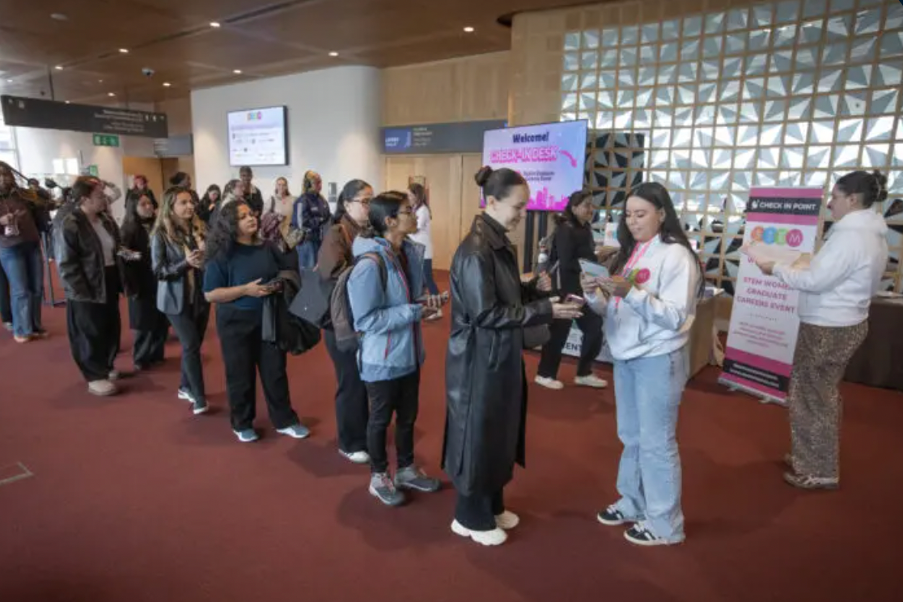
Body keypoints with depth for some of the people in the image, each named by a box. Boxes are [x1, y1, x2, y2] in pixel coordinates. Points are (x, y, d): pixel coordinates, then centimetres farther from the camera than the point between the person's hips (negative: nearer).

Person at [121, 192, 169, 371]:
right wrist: (133, 286, -16)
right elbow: (126, 260, -12)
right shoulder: (128, 230, -8)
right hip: (142, 284, -4)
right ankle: (141, 359, 21)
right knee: (146, 323, 5)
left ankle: (156, 355, 26)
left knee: (162, 321, 9)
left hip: (160, 281, 4)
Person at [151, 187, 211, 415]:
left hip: (201, 296, 4)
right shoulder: (161, 234, -11)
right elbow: (158, 270, -13)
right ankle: (199, 397, 3)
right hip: (177, 299, -4)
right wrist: (186, 263, -26)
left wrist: (206, 256, -16)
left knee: (194, 344, 14)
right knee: (191, 345, -5)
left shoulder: (199, 229, 0)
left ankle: (185, 387, 32)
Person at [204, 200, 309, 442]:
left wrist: (277, 285, -5)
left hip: (268, 319, 4)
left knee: (275, 370, 8)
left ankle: (285, 420, 21)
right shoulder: (222, 255, -10)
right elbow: (210, 294, -13)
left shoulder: (267, 249, 3)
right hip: (236, 323, -3)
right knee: (241, 375, 8)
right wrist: (246, 289, -23)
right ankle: (242, 424, 27)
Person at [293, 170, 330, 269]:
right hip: (308, 241, -7)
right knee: (309, 269, 0)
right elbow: (302, 224, -18)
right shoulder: (302, 201, -14)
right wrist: (320, 221, -10)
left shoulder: (321, 199, 8)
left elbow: (327, 217, 19)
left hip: (321, 240, 7)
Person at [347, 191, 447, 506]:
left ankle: (406, 469, 43)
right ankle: (379, 476, 35)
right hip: (383, 358, -7)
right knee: (381, 419, 14)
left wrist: (426, 302, -7)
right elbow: (366, 319, -26)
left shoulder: (412, 252, 0)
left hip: (409, 353, 7)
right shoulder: (370, 263, -25)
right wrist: (413, 312, -25)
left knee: (408, 416, 22)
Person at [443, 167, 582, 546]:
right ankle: (470, 518, 26)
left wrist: (536, 288, -3)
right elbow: (486, 313, -24)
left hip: (503, 355, 9)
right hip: (479, 359, -9)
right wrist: (545, 311, -24)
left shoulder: (501, 245, 8)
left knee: (500, 434, 20)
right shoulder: (475, 251, -22)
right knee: (478, 436, 6)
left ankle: (492, 506, 39)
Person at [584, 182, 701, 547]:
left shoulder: (676, 256, -13)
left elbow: (675, 317, -20)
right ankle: (633, 503, 35)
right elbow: (612, 309, 10)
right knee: (631, 437, 18)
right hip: (626, 358, 8)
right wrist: (594, 295, -11)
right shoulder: (629, 253, 10)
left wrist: (632, 293, -30)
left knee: (656, 442, 3)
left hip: (659, 360, -7)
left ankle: (664, 523, 19)